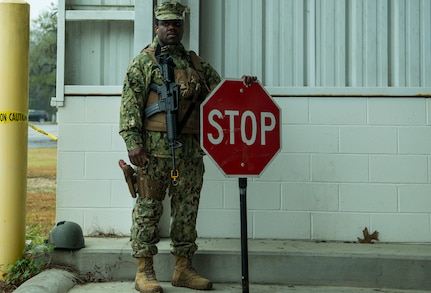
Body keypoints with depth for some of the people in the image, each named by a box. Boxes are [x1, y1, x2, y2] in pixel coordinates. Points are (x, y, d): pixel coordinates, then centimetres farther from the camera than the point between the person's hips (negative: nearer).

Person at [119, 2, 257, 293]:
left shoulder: (196, 62, 17)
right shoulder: (144, 62, 3)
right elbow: (130, 105, -4)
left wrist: (242, 85, -2)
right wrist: (133, 142, -14)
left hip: (190, 149, 5)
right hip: (154, 148, -5)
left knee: (187, 208, 8)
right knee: (148, 206, -1)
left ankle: (183, 268, 18)